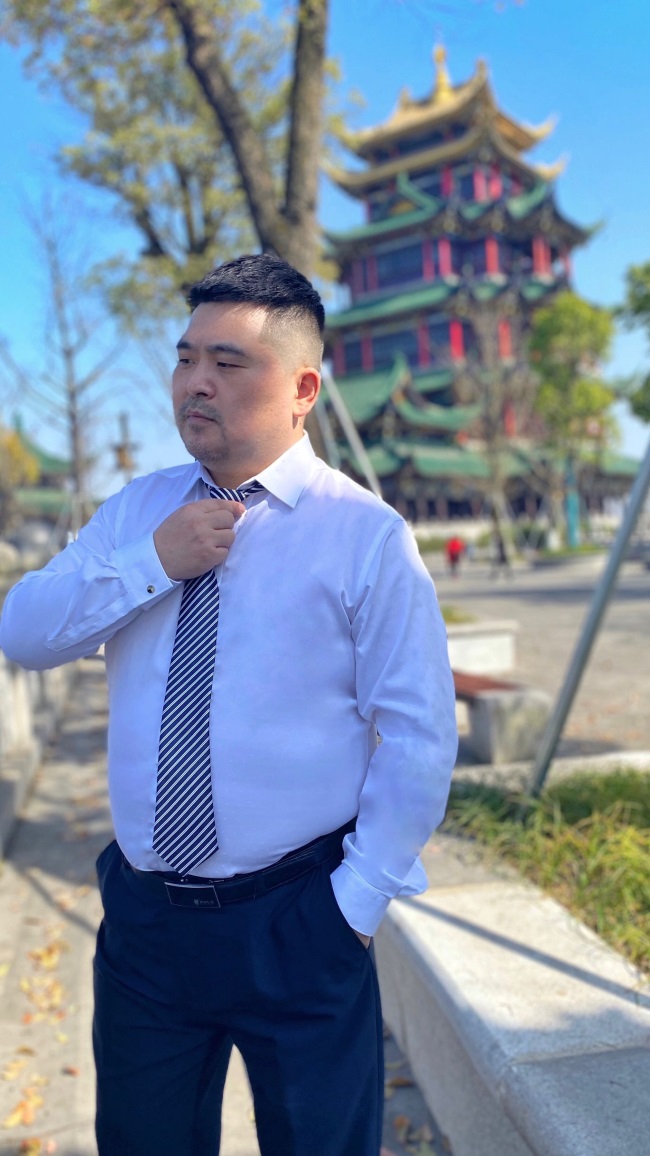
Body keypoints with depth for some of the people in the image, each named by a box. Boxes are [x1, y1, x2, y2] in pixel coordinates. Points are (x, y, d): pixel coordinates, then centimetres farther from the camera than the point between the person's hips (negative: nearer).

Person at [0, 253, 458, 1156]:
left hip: (297, 928, -4)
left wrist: (359, 897, -10)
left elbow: (418, 734, -10)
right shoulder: (137, 510, 5)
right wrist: (153, 562, -14)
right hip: (142, 914, 5)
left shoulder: (367, 534, -10)